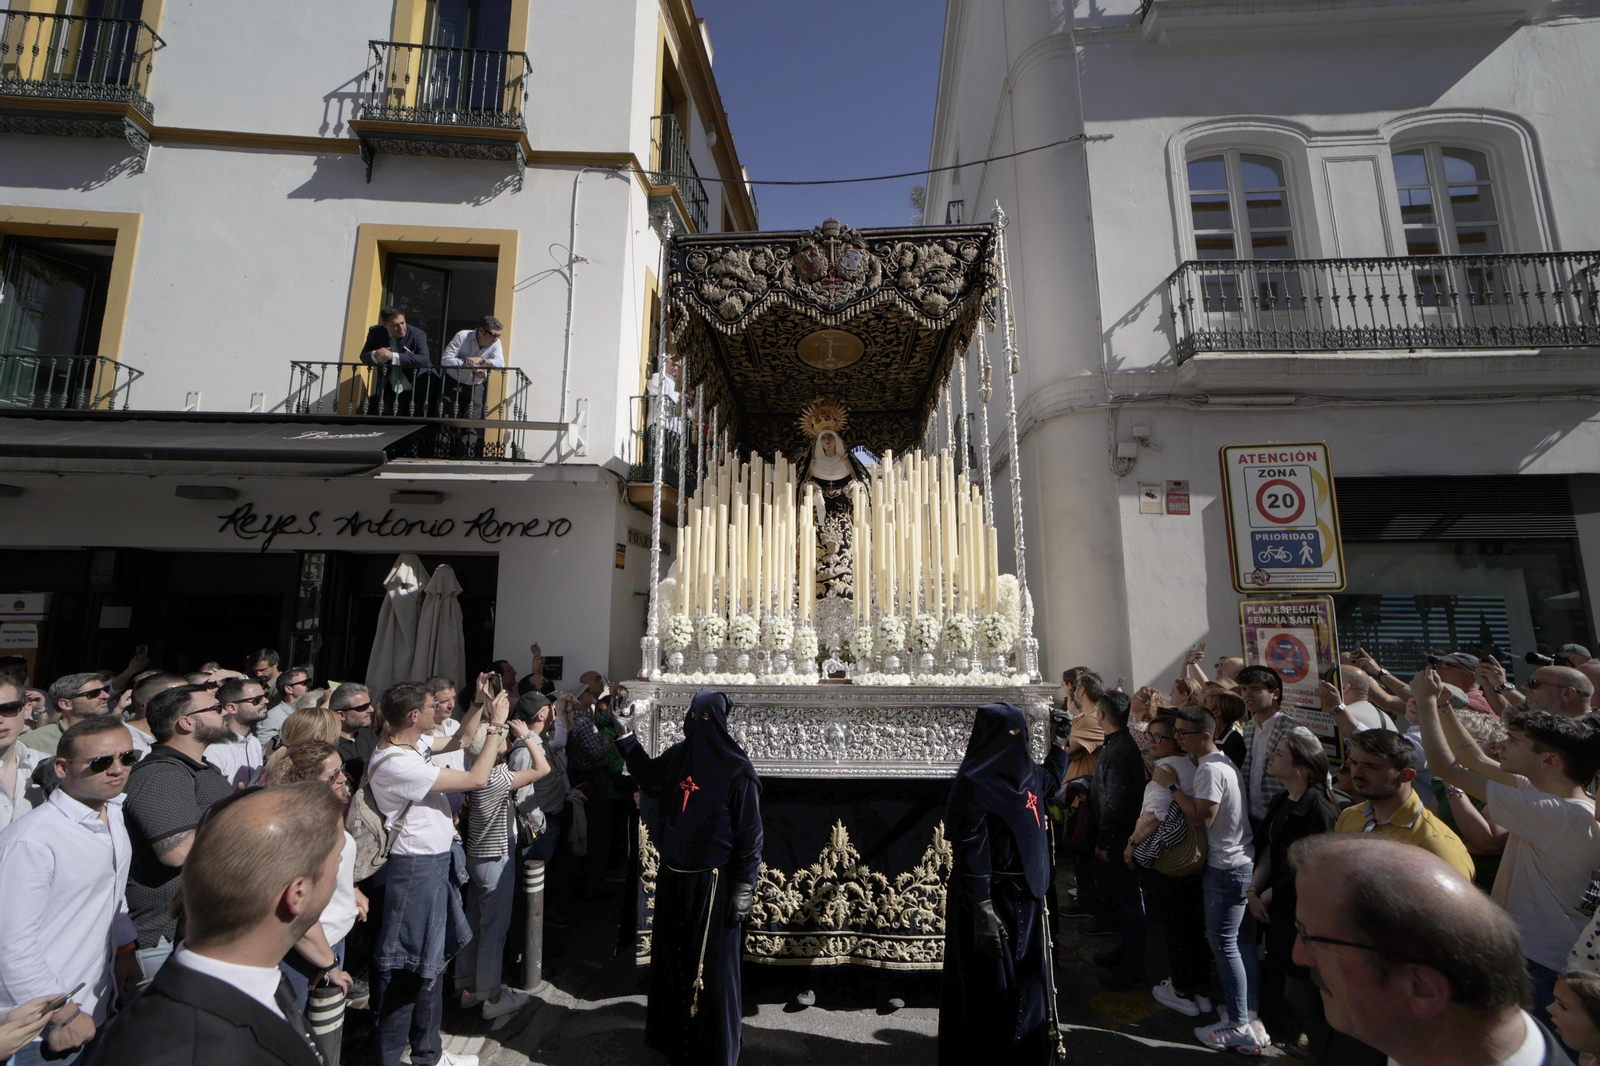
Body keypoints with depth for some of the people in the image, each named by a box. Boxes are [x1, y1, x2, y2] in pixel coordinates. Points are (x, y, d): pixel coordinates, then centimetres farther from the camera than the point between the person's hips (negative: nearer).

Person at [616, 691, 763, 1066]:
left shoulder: (737, 770, -16)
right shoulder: (676, 756, 0)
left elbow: (750, 834, -13)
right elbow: (648, 776, 22)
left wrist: (744, 888, -14)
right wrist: (625, 734, 13)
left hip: (712, 884, -6)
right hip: (673, 879, 6)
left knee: (712, 967, 7)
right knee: (671, 960, 20)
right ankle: (675, 1036, 42)